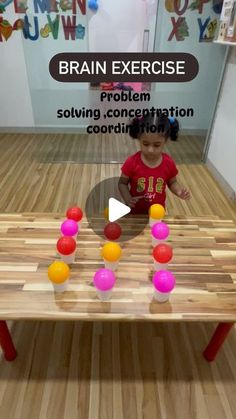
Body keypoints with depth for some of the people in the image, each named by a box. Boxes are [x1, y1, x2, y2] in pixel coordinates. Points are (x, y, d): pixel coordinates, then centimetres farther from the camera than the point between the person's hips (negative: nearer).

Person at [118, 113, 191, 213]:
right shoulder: (132, 162, -19)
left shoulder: (169, 163, -13)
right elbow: (122, 183, -7)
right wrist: (127, 198, -24)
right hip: (135, 212, -1)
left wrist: (180, 191, -16)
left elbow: (172, 182, 4)